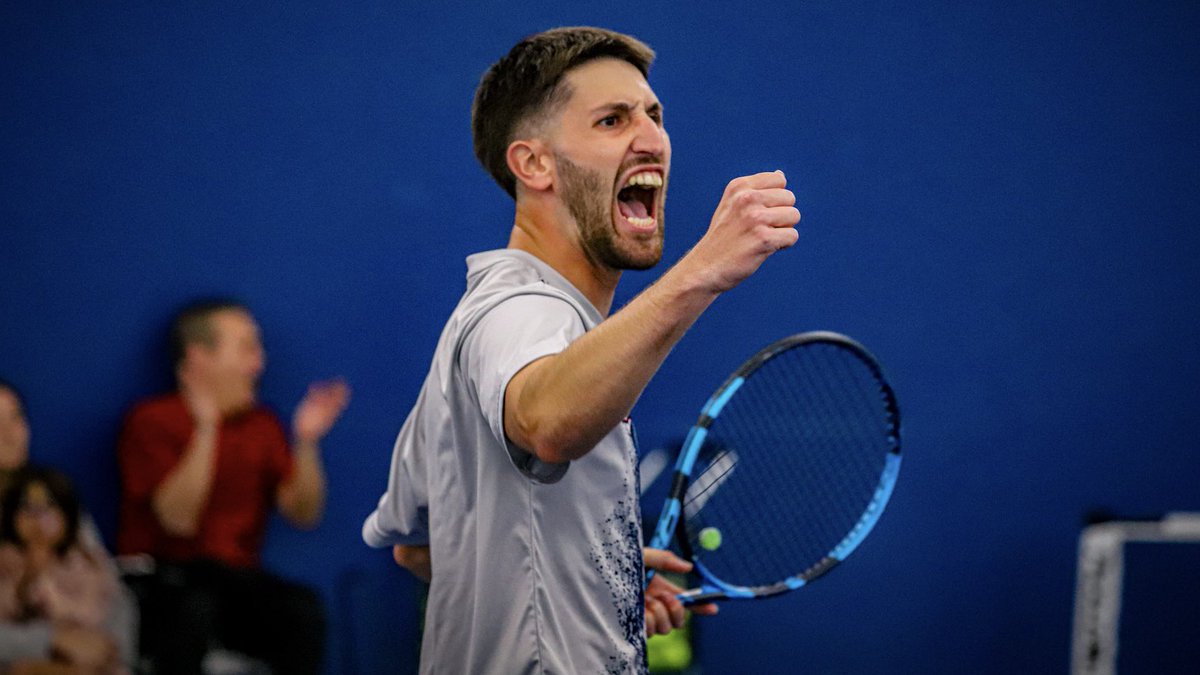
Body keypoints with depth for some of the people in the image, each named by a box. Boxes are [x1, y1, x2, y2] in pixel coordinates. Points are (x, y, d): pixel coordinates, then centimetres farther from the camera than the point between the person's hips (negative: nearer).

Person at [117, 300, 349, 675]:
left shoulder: (261, 425, 12)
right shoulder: (152, 422, -4)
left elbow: (303, 513, 6)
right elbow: (179, 519, -17)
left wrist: (307, 442, -9)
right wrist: (206, 431, -24)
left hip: (236, 576, 4)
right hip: (159, 583, -4)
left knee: (302, 609, -26)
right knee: (194, 608, -38)